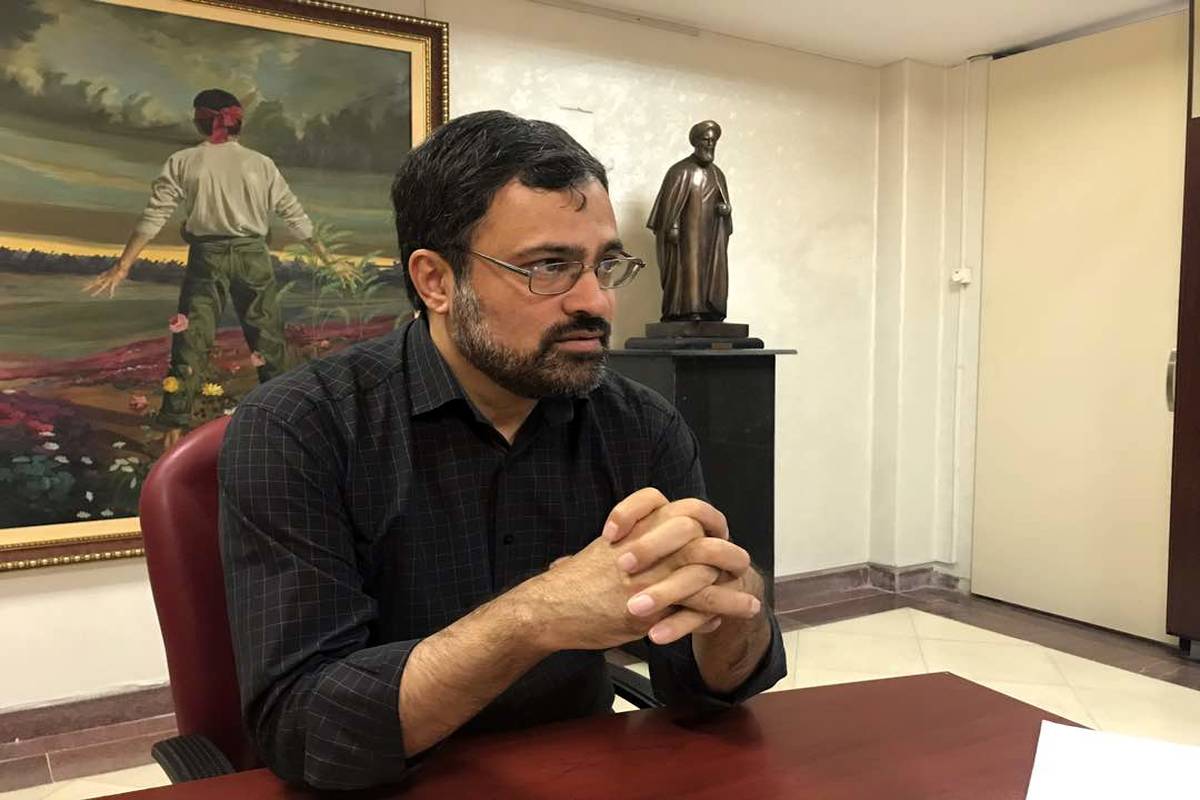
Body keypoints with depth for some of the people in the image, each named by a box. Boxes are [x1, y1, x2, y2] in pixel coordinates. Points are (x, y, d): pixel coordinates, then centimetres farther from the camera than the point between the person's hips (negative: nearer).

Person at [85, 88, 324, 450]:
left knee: (191, 340, 3)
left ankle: (174, 426, 3)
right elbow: (292, 211, 7)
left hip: (207, 257, 0)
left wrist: (122, 266, -5)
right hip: (252, 256, 0)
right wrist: (317, 246, 23)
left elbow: (153, 217, -6)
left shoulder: (182, 163, -1)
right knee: (267, 335, 14)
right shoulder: (260, 164, 1)